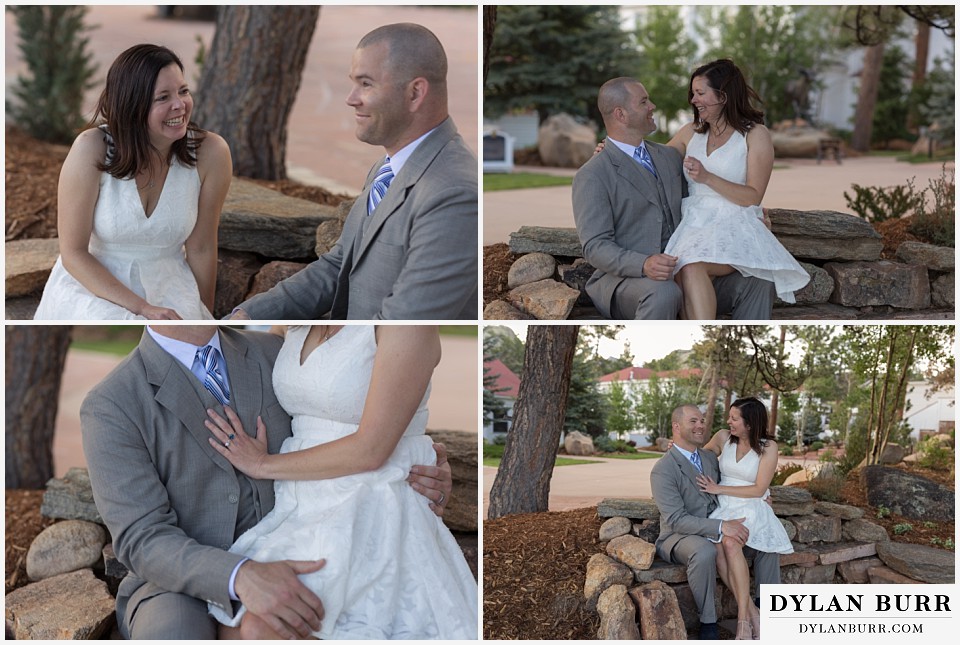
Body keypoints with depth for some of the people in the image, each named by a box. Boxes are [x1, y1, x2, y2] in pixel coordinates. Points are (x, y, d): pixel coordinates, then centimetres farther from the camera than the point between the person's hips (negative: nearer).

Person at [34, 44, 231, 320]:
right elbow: (73, 253, -13)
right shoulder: (92, 149, -18)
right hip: (91, 284, -2)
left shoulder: (210, 153, -12)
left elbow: (201, 249, -1)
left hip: (166, 285, 2)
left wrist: (204, 317, 4)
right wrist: (142, 308, -21)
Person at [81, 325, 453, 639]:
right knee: (174, 636, -39)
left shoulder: (271, 355, 4)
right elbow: (142, 540, -18)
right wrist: (241, 577, -38)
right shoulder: (109, 407, -11)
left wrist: (422, 475, -12)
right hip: (182, 587, -4)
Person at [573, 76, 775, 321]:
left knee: (757, 284, -12)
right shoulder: (591, 176, -6)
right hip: (624, 277, -7)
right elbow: (595, 247, -15)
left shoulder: (669, 156, 17)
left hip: (681, 274, 7)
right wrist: (644, 264, -32)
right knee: (663, 294, -40)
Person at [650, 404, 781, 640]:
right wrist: (721, 526, -34)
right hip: (679, 537, -8)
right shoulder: (663, 470, -17)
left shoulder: (710, 458, 7)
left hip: (713, 533, 8)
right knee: (704, 551, -40)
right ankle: (708, 621, -25)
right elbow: (676, 520, -25)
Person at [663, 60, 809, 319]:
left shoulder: (755, 135, 3)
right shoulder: (691, 132, 19)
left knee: (690, 267, -37)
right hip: (693, 227, 4)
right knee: (687, 269, -33)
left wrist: (707, 177, -15)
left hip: (734, 229, -4)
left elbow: (753, 196, -5)